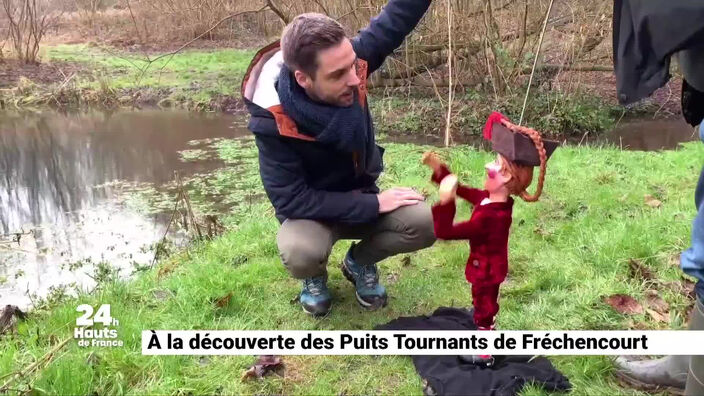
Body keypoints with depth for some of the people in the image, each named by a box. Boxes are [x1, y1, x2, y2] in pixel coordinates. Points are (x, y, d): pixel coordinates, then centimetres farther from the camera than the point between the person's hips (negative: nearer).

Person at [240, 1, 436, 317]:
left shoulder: (345, 62, -22)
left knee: (424, 224, -22)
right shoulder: (273, 120, -31)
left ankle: (360, 262, 10)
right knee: (300, 252, -36)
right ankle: (314, 277, 5)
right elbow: (290, 199, -28)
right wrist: (373, 205, -27)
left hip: (361, 195, 4)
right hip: (310, 208, -3)